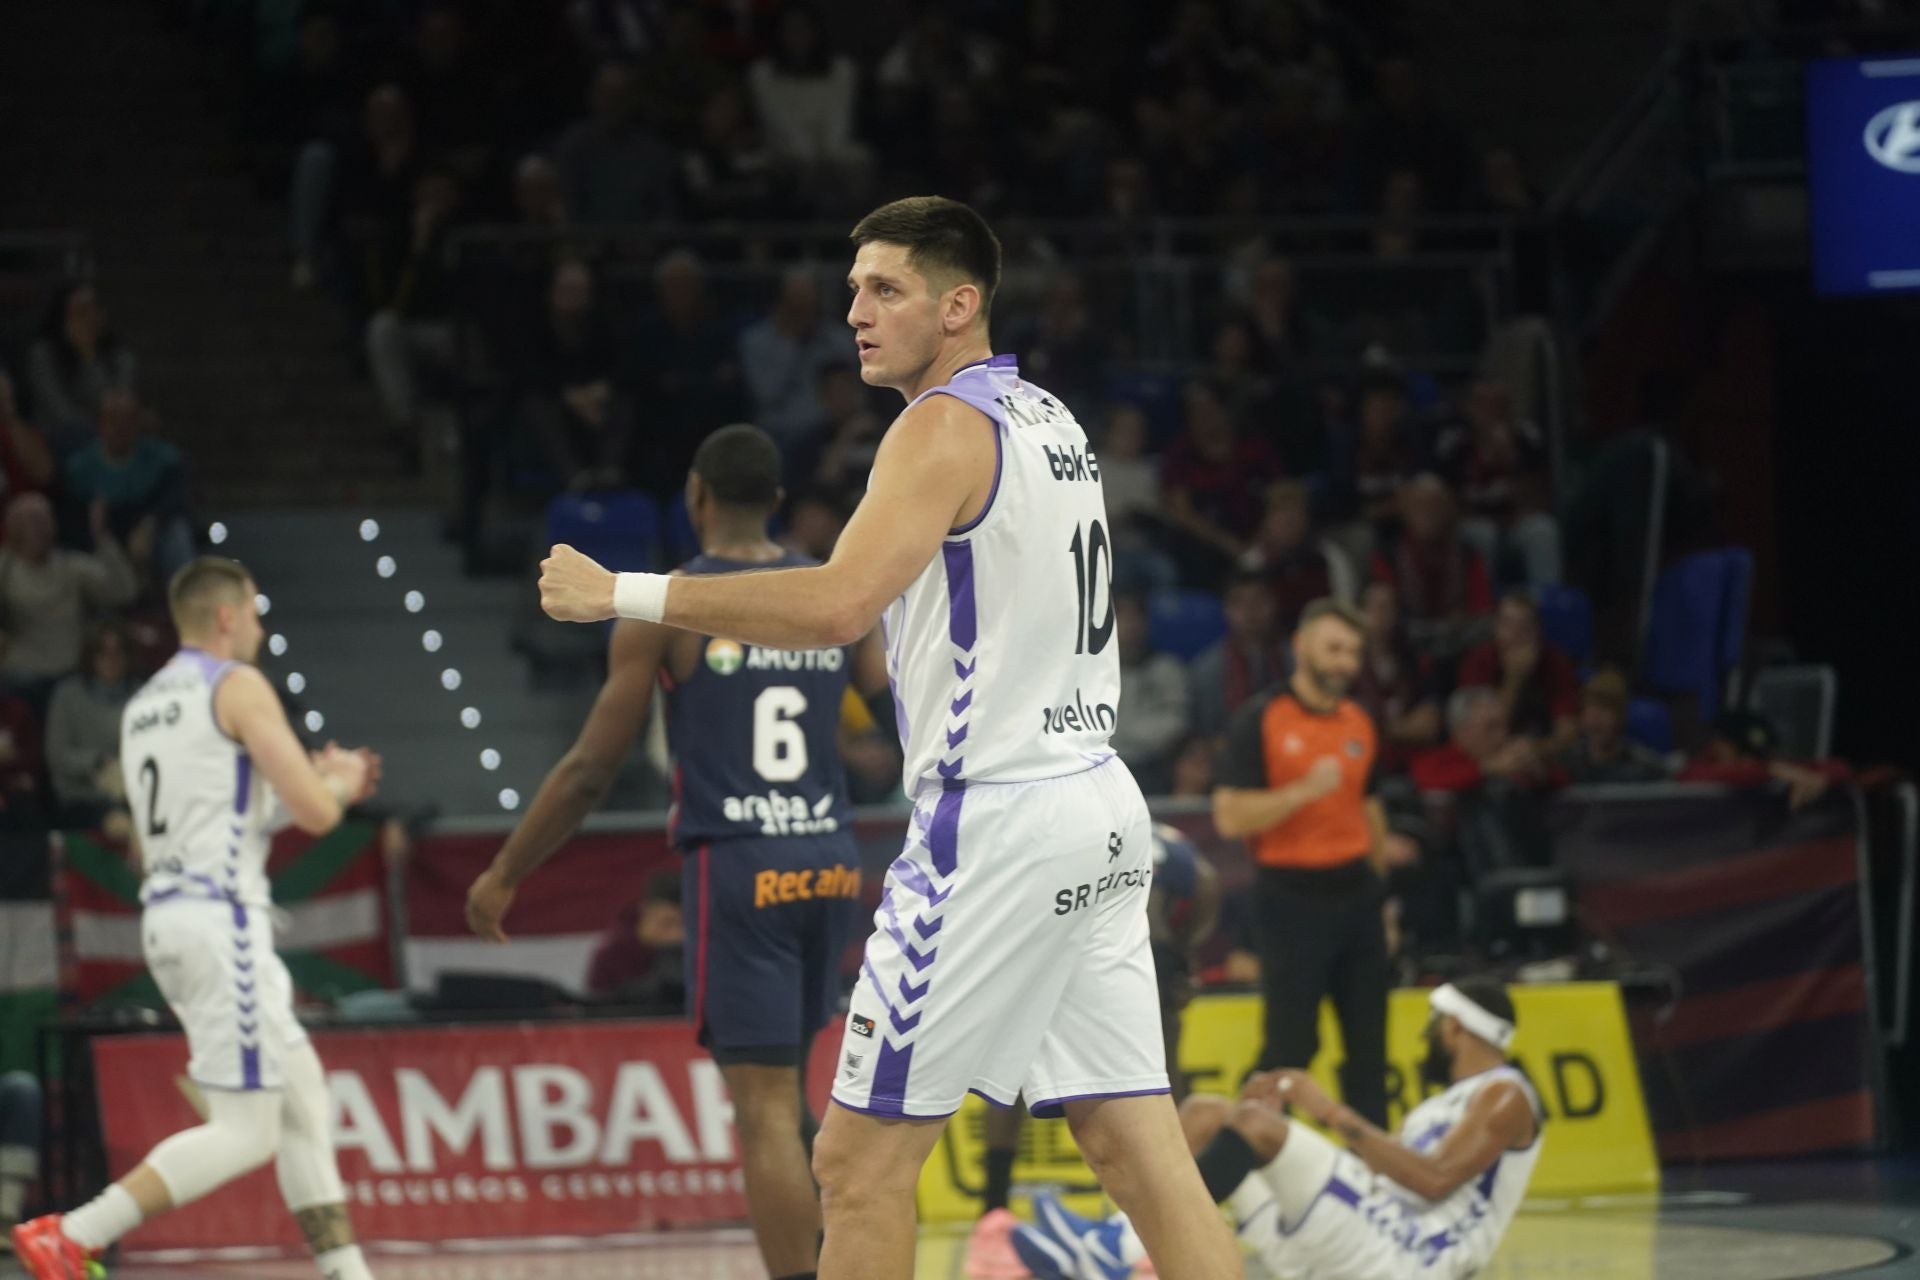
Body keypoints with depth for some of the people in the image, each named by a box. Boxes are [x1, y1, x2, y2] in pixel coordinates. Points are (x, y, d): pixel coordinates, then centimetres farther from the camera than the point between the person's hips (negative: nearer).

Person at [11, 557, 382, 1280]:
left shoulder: (143, 705, 18)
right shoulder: (238, 686, -7)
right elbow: (315, 813, -11)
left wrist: (316, 783, 26)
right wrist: (336, 783, 12)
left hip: (169, 916, 9)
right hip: (220, 918, -9)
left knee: (303, 1099, 15)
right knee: (244, 1133, -8)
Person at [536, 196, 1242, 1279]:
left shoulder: (947, 426, -12)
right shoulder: (1048, 418, 17)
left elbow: (836, 606, -26)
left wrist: (625, 595, -23)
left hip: (997, 821, -9)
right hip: (1097, 812, 9)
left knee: (861, 1160, -3)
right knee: (1140, 1151, 5)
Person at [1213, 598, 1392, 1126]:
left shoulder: (1359, 723, 12)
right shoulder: (1260, 720, -7)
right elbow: (1230, 816, -13)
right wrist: (1304, 791, -23)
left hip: (1355, 892, 6)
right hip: (1294, 899, -6)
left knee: (1368, 1039, 5)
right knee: (1291, 1043, -5)